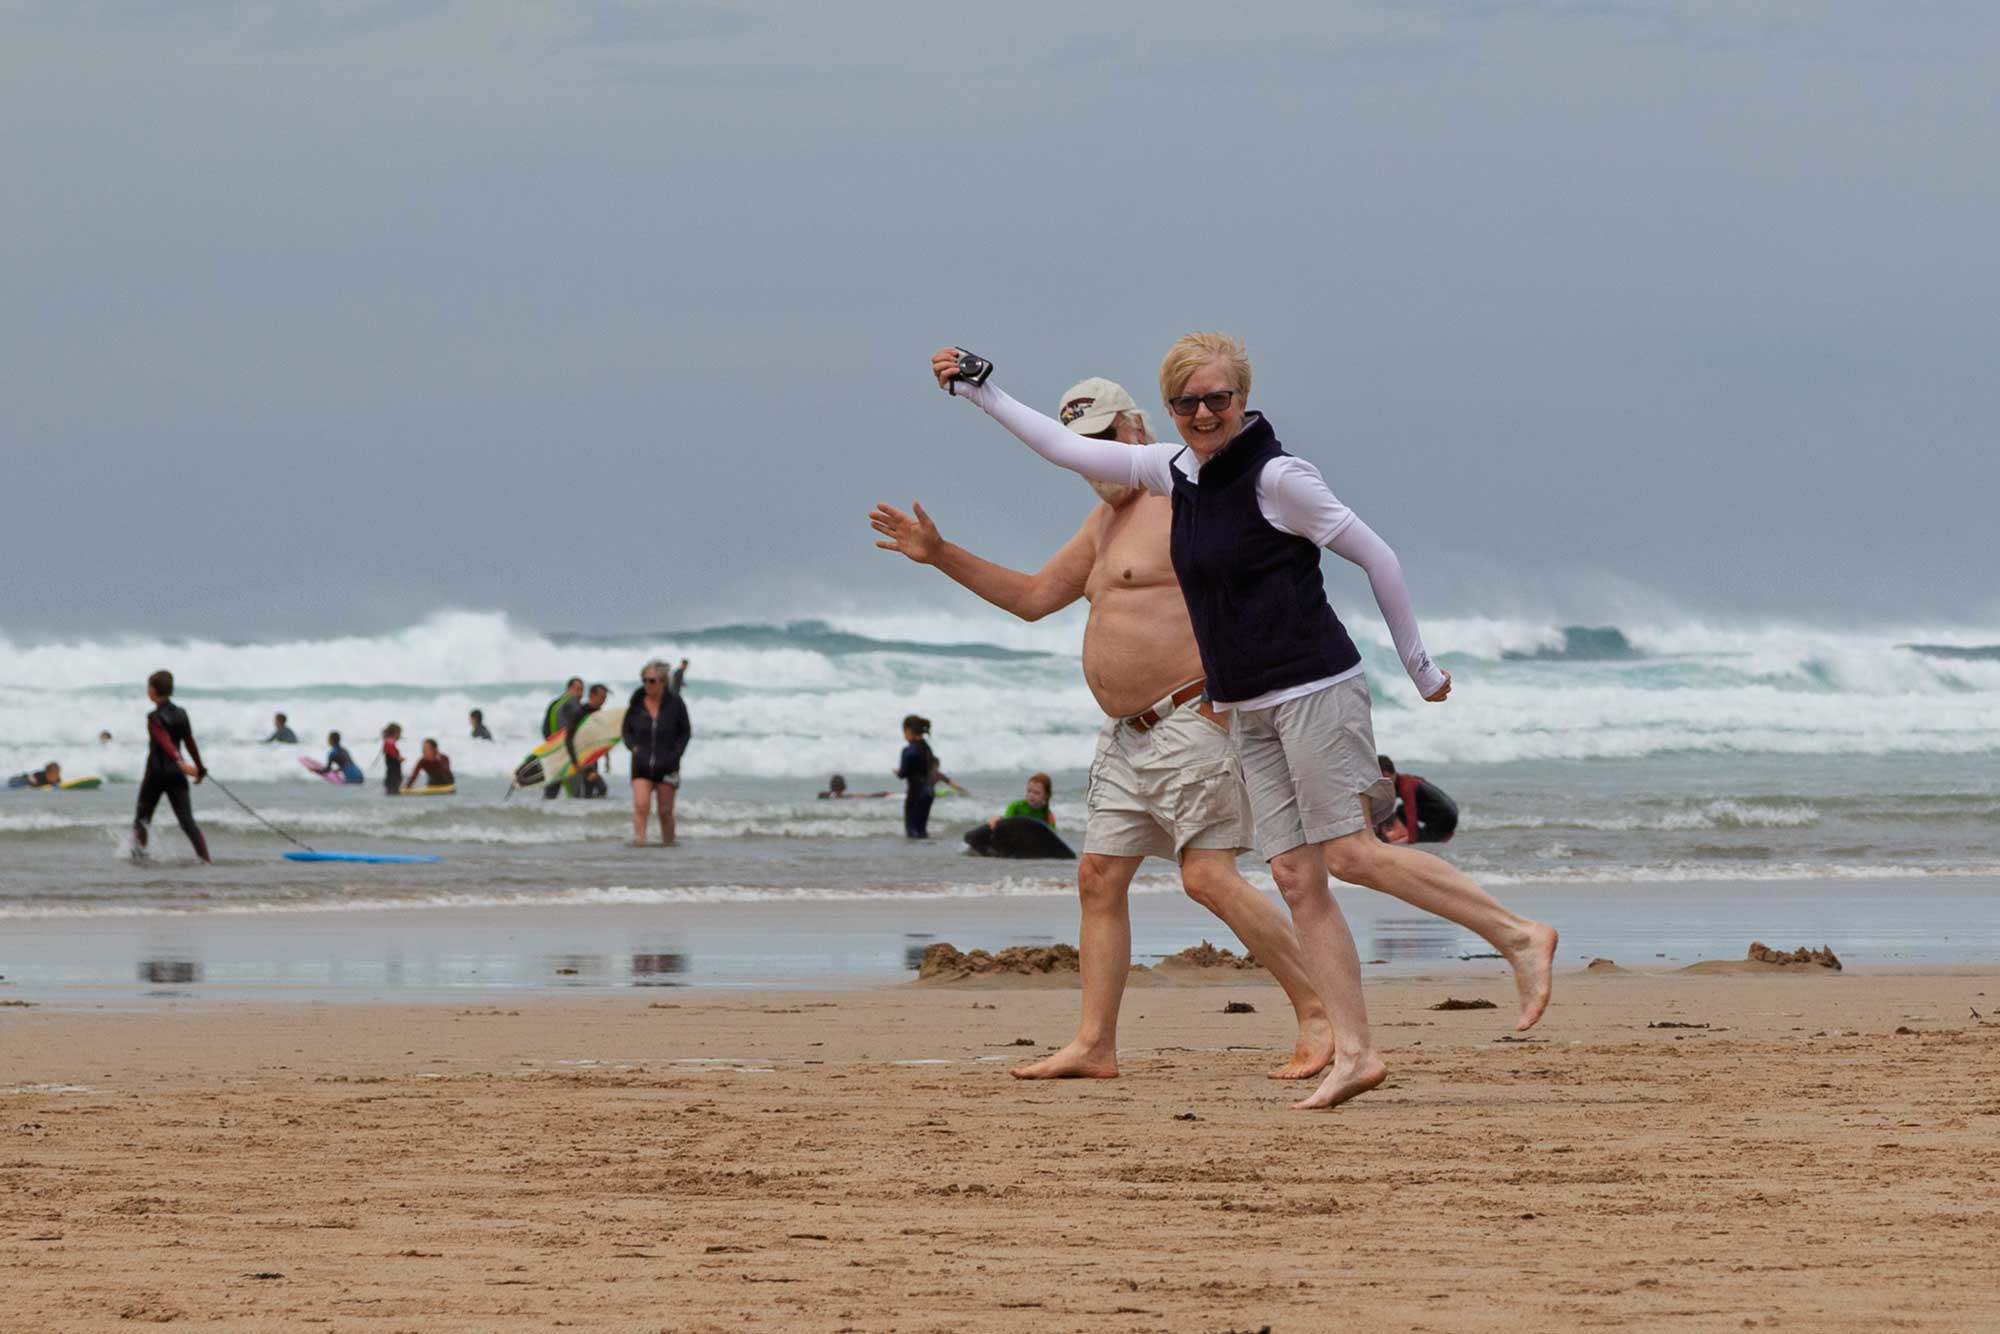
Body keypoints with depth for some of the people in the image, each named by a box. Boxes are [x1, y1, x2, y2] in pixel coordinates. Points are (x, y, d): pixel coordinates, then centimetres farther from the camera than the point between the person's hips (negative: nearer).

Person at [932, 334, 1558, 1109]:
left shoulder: (1277, 478, -11)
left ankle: (1518, 937, -9)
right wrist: (978, 393, 22)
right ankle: (1354, 1053, -4)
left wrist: (1418, 667, -1)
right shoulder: (1177, 472, 10)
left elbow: (1376, 557, -6)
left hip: (1313, 689, -7)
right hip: (1251, 712, 7)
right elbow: (1068, 449, 21)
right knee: (1296, 878, -1)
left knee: (1351, 854, -16)